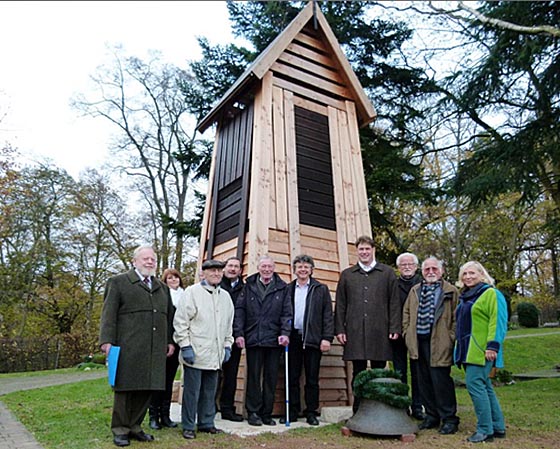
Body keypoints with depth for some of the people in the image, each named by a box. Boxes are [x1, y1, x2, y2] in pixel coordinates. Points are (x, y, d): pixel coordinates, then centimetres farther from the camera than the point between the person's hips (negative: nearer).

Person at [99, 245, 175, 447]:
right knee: (125, 388, 4)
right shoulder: (118, 282, 5)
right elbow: (109, 313, -2)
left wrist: (170, 341, 14)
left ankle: (134, 426, 22)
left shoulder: (162, 288, 20)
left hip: (155, 350, 5)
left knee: (147, 388, 7)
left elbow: (169, 316, 20)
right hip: (128, 347, -4)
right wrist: (107, 340, -10)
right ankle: (120, 429, 19)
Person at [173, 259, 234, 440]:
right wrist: (185, 346, -12)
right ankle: (188, 426, 19)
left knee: (210, 391, 14)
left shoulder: (225, 296, 11)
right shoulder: (192, 292, -6)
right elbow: (180, 321, -8)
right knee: (192, 391, 4)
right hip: (195, 353, -5)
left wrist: (227, 345, 13)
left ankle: (206, 423, 28)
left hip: (215, 354, 5)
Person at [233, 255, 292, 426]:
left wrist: (285, 333, -11)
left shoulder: (282, 288, 6)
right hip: (253, 339, 0)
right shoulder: (249, 286, 7)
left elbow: (287, 313, 2)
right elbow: (239, 310, 4)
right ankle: (253, 412, 19)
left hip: (274, 340, 1)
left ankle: (267, 414, 20)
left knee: (271, 378, 8)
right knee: (253, 377, 7)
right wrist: (239, 333, -5)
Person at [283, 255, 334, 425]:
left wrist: (327, 338, -6)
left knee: (312, 378, 5)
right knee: (292, 377, 7)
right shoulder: (287, 289, 9)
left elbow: (328, 315, 2)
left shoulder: (321, 289, 5)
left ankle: (311, 413, 17)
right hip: (293, 338, 2)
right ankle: (292, 412, 19)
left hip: (313, 339, -1)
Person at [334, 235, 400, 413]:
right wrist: (339, 329, 1)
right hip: (355, 332, 1)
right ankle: (358, 410, 17)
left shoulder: (387, 273, 8)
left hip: (379, 331, -1)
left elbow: (394, 303, 5)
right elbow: (340, 304, 8)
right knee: (358, 374, 7)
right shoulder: (347, 275, 11)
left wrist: (395, 328, -2)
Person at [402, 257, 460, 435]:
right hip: (419, 342, 5)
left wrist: (451, 337, -8)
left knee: (441, 381, -4)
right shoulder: (415, 291, 14)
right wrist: (407, 332, 9)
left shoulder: (450, 291, 0)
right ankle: (431, 416, 25)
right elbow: (406, 312, 19)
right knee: (424, 381, 12)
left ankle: (449, 419, 12)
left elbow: (457, 317, -2)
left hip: (439, 343, -5)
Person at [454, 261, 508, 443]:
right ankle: (498, 427, 22)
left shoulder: (491, 294, -7)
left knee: (475, 385, -11)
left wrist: (493, 345, -22)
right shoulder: (465, 297, 18)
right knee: (485, 388, 13)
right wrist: (459, 347, 22)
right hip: (468, 350, 9)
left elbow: (498, 321, -16)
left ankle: (485, 430, -1)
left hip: (481, 351, -8)